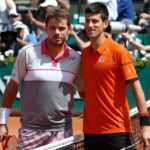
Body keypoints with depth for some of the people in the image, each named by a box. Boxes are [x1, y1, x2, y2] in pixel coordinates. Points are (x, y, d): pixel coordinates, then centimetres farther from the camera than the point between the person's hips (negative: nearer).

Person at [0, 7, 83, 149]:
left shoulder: (76, 59, 4)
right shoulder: (27, 53, -2)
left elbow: (84, 92, 17)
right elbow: (12, 87, 3)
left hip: (62, 130, 2)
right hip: (30, 130, -2)